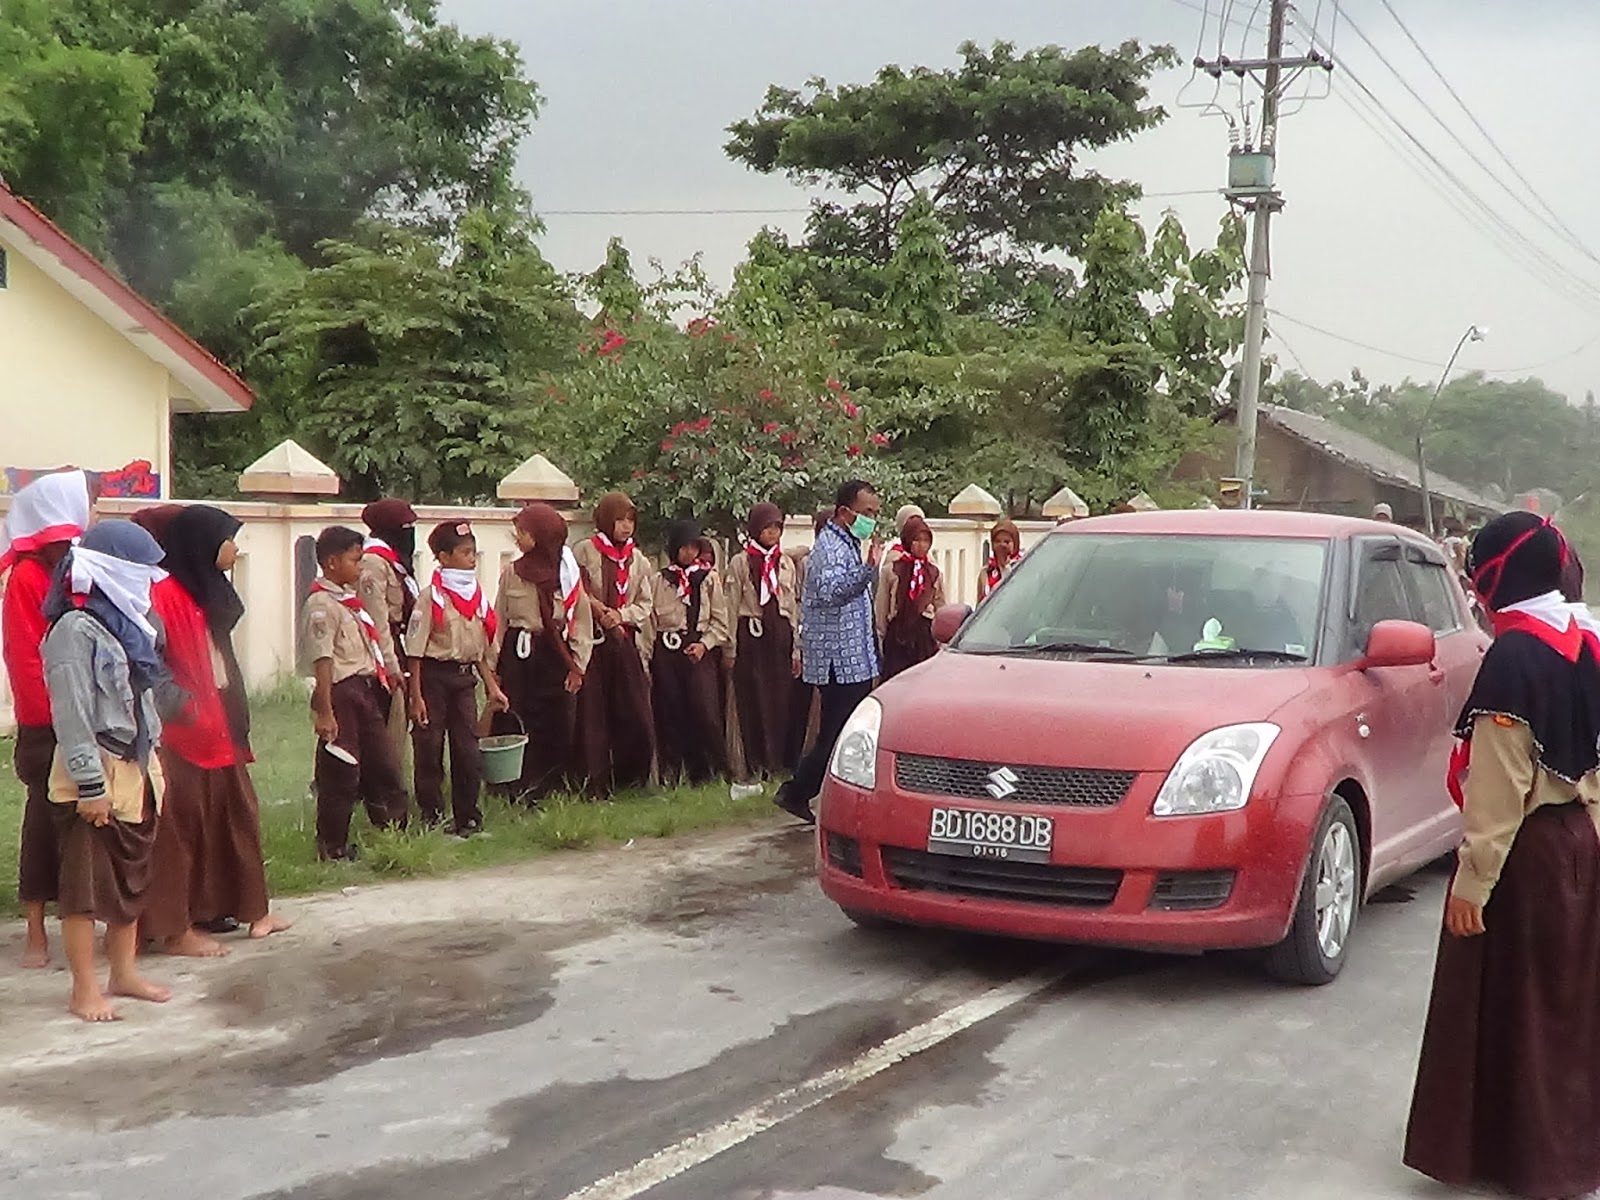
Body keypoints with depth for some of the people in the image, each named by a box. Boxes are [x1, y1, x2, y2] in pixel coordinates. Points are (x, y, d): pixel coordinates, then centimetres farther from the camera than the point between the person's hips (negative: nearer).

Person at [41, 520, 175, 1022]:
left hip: (134, 771, 9)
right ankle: (85, 990, 7)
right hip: (93, 778, -9)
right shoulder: (75, 630, -15)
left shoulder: (126, 626, 13)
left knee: (132, 879, 15)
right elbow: (72, 715, -19)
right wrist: (91, 785, -21)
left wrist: (147, 771, 14)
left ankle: (124, 973, 27)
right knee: (86, 883, 0)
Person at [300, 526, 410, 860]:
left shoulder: (350, 599, 14)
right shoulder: (321, 605, -15)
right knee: (340, 773, -1)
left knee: (384, 764, 13)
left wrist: (385, 670, 17)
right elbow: (322, 661, -19)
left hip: (367, 690, 9)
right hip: (342, 694, -9)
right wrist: (324, 712, -21)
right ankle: (332, 848, 11)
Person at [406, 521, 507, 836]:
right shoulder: (432, 597, -10)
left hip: (465, 677, 6)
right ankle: (432, 819, 11)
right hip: (435, 675, -6)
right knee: (429, 750, 1)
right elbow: (415, 650, -10)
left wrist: (492, 687, 11)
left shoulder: (478, 596, 9)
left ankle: (468, 818, 14)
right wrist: (416, 697, -14)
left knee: (468, 750, 5)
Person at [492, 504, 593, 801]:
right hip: (518, 655, 1)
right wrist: (493, 665, 2)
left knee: (558, 726, 0)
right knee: (513, 725, -2)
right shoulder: (511, 572, 4)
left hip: (556, 656, -1)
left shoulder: (568, 573, 0)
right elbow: (499, 621, 6)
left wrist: (577, 665, -3)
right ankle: (519, 791, 7)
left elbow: (583, 622, 3)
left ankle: (551, 790, 13)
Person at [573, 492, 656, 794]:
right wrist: (598, 613, -14)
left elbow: (646, 602, 10)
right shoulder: (584, 552, -1)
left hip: (627, 642, 4)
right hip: (592, 642, -3)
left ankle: (632, 778, 16)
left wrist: (621, 615, -6)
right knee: (592, 712, -3)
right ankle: (596, 782, 3)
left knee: (635, 711, 1)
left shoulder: (637, 559, 12)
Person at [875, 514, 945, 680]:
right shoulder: (890, 571, 3)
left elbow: (941, 610, 13)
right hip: (898, 635, -2)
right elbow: (881, 609, 4)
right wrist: (881, 636, 1)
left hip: (925, 636, 2)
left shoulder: (935, 573, 11)